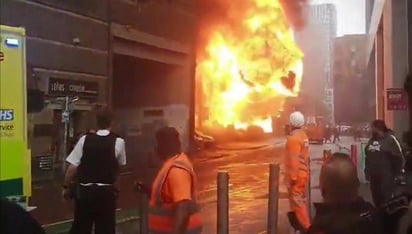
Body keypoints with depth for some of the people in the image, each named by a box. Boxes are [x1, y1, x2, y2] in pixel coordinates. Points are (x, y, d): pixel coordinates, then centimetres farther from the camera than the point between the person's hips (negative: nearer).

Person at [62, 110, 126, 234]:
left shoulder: (85, 139, -4)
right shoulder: (118, 141, -6)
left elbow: (72, 167, -4)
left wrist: (66, 187, 8)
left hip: (84, 190, 1)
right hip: (106, 191, -1)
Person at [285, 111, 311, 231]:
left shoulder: (293, 138, -19)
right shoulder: (304, 135, 9)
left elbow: (293, 159, -22)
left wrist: (291, 177, -19)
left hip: (296, 175, -9)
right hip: (303, 173, 9)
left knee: (297, 202, -3)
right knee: (301, 200, 17)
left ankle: (306, 227, -2)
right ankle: (303, 224, 26)